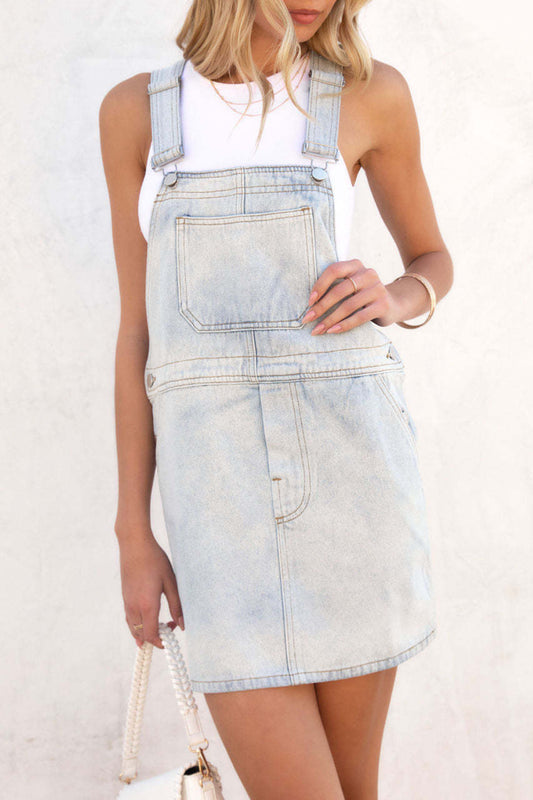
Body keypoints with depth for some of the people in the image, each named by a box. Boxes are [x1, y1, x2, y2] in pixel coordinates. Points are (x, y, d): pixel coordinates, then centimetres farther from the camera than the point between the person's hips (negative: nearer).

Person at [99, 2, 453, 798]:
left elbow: (434, 262, 19)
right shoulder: (135, 111, 9)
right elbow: (139, 327, 7)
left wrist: (391, 303, -7)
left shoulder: (372, 93, 6)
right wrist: (133, 536, 4)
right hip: (224, 476, 1)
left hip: (349, 456, 0)